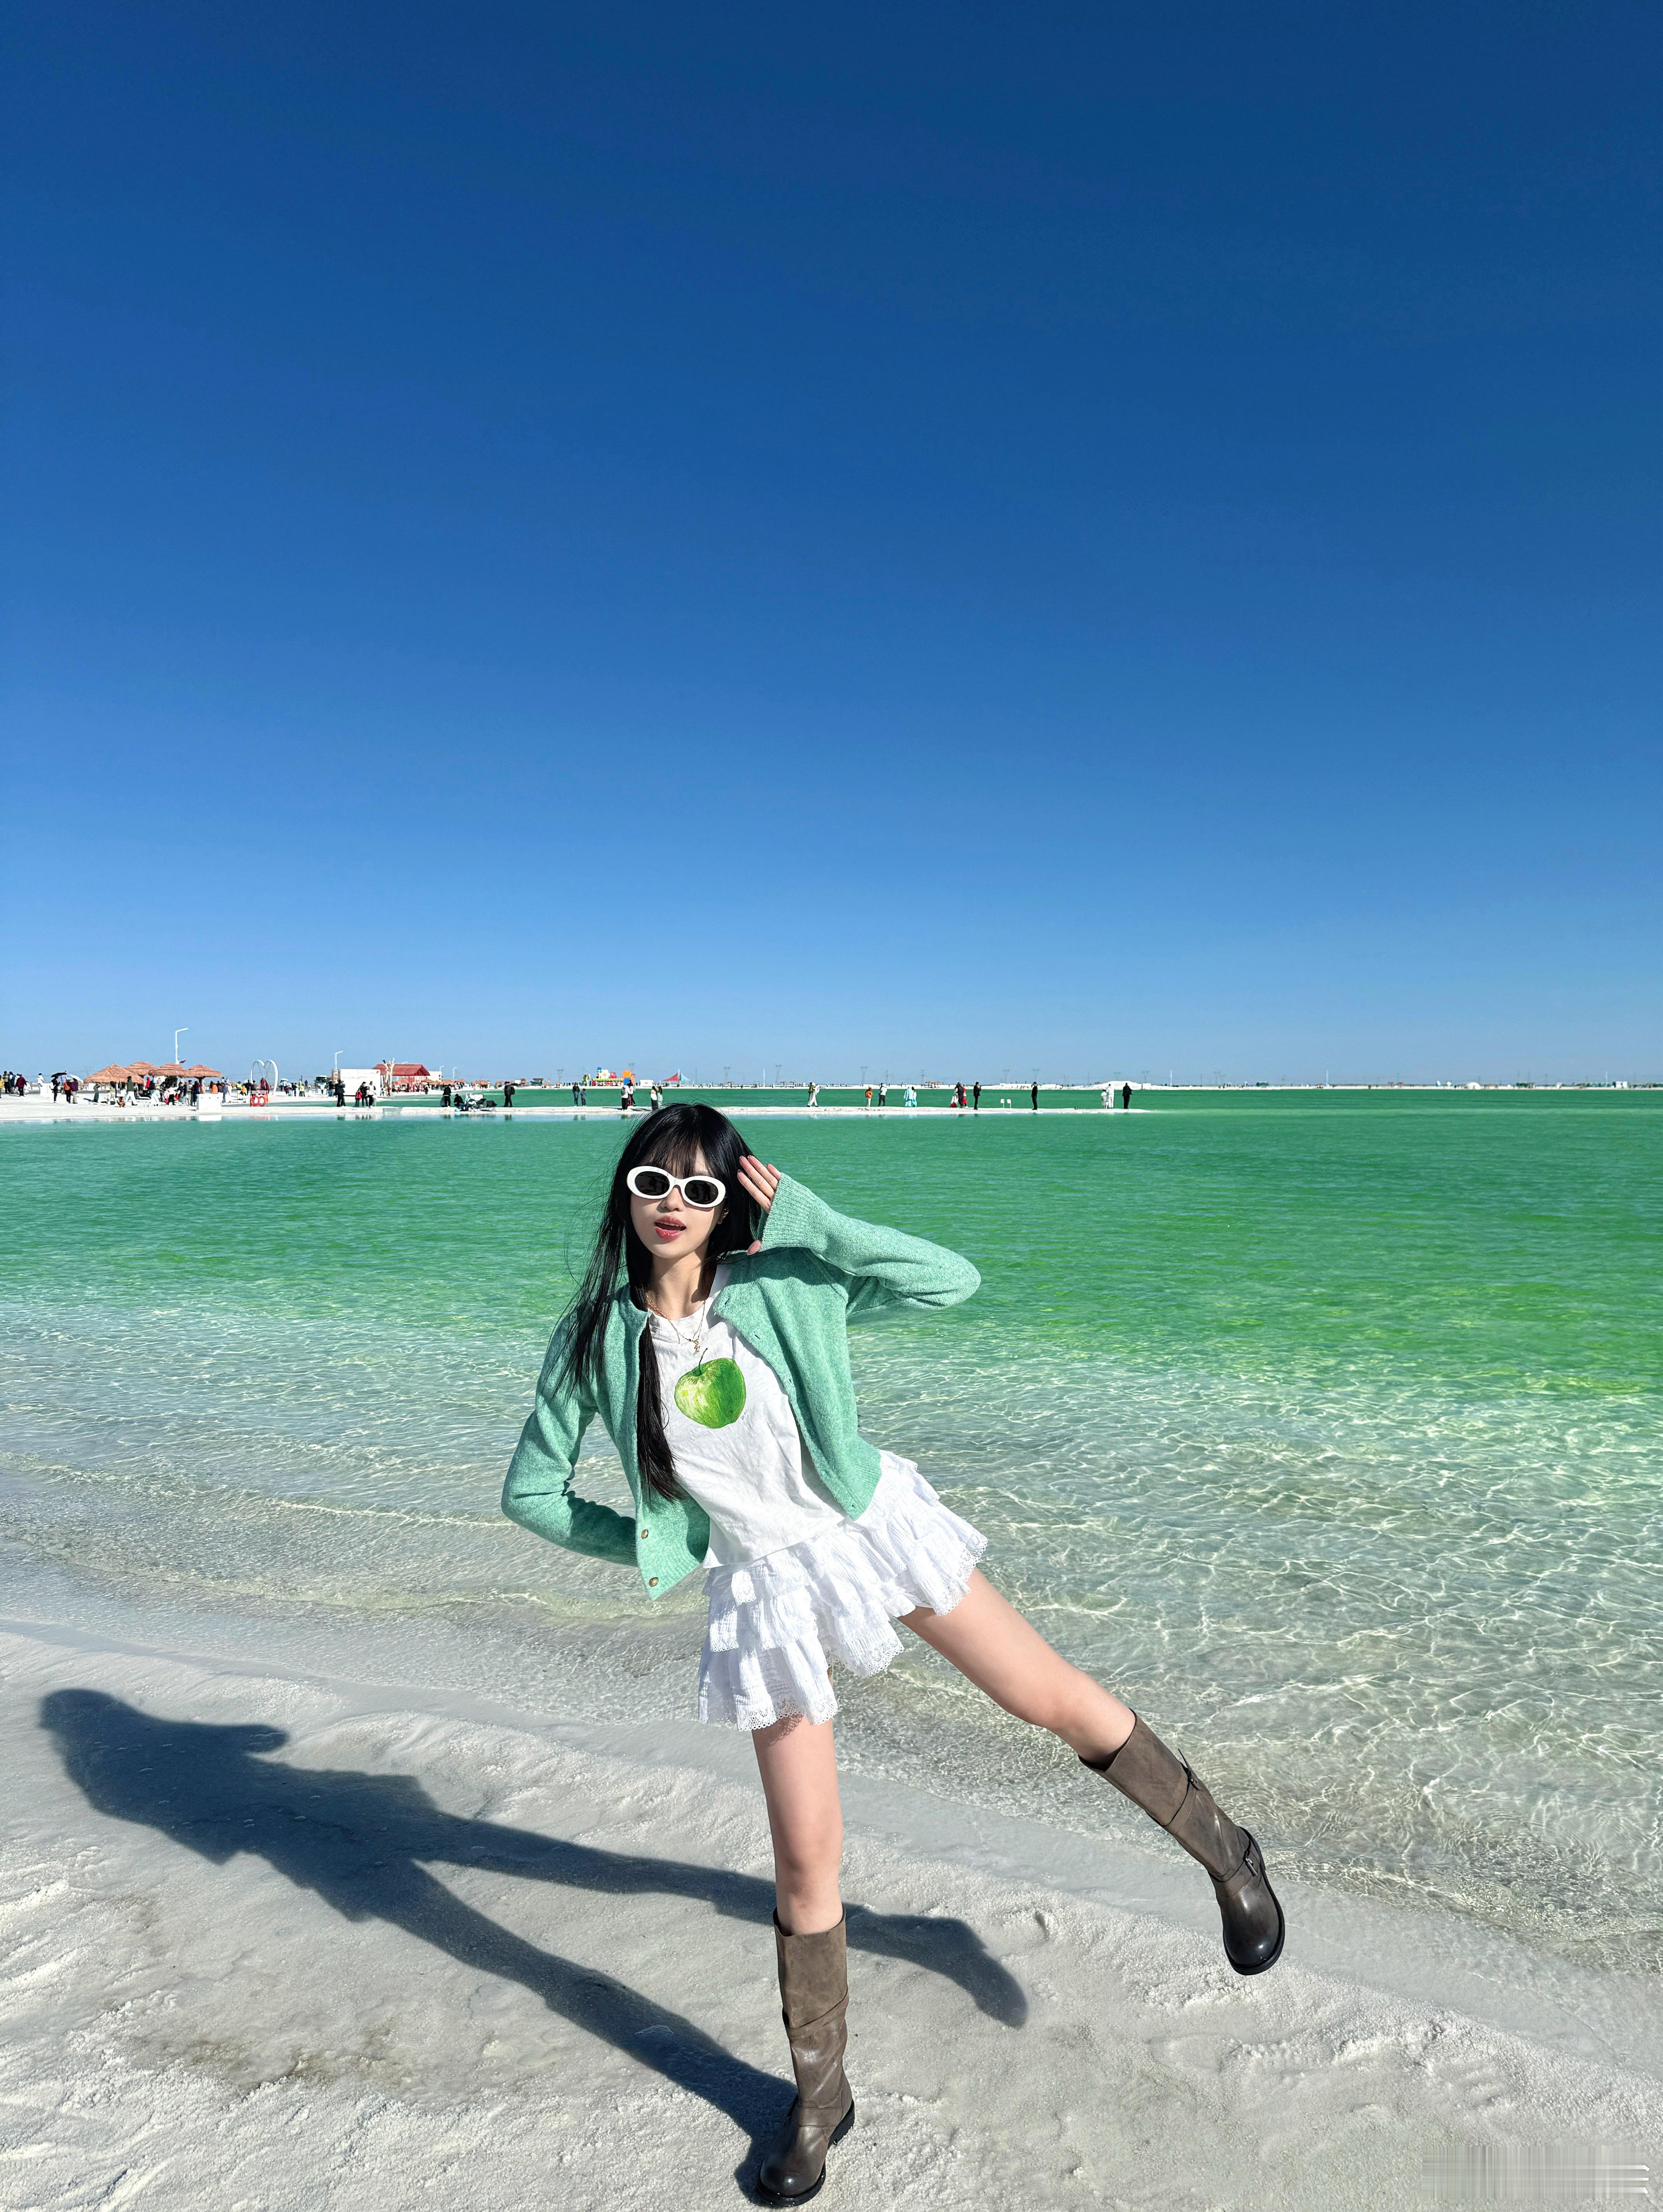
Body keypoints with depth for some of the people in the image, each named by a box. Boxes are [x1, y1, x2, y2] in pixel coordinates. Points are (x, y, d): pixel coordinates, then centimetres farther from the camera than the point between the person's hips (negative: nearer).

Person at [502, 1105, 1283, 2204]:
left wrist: (808, 1221, -26)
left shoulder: (785, 1284, -16)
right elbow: (532, 1493, -2)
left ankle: (1224, 1851, 36)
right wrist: (658, 1550, -5)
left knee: (1052, 1698, 9)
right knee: (806, 1855, 8)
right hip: (766, 1580, 1)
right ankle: (820, 2098, 34)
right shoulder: (594, 1338, -12)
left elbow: (952, 1280, -22)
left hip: (875, 1524, 0)